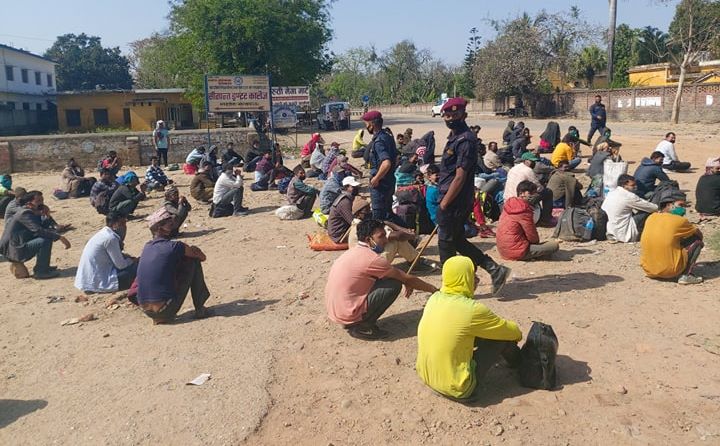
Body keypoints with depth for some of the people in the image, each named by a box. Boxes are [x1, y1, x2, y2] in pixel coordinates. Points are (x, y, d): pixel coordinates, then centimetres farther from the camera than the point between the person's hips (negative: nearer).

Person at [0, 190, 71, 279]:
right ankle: (41, 271, -15)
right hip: (14, 251, -10)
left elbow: (43, 228, 15)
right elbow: (38, 230, -29)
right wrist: (60, 237, -31)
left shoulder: (34, 214, 12)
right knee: (46, 240, -24)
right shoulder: (25, 214, -17)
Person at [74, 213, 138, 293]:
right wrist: (132, 261, 4)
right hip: (98, 282, -9)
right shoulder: (110, 238, -18)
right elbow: (121, 265, -13)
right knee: (136, 268, -9)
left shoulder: (104, 233, 10)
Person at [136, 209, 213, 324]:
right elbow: (202, 257, 6)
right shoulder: (174, 246, -9)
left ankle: (159, 317, 20)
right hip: (166, 309, -6)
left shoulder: (147, 247, 11)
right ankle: (200, 309, 8)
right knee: (194, 262, 4)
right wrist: (192, 251, 26)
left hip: (146, 310, 6)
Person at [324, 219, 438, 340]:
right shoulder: (371, 258, -17)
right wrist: (433, 289, 4)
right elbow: (407, 279, -8)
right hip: (348, 314, -9)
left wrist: (408, 282, 19)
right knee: (395, 284, -7)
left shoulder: (353, 251, 10)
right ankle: (361, 326, -3)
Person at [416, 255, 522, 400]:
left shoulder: (435, 298, -3)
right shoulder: (473, 309, -21)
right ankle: (517, 362, 35)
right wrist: (518, 333, 18)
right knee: (503, 335, 2)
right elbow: (509, 330, -1)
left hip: (426, 376, 7)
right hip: (458, 388, -7)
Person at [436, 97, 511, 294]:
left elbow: (460, 177, -21)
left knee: (446, 244, 2)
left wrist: (444, 204, -19)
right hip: (453, 202, 10)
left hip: (454, 202, -10)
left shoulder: (465, 140, -18)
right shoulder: (454, 137, 13)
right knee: (458, 241, 17)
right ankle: (495, 269, 20)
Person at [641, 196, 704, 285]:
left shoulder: (651, 218, 5)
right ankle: (686, 276, 2)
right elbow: (700, 235, 10)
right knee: (697, 241, 11)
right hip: (669, 272, -6)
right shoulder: (679, 221, -9)